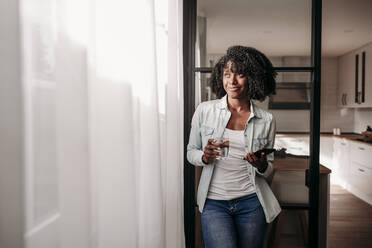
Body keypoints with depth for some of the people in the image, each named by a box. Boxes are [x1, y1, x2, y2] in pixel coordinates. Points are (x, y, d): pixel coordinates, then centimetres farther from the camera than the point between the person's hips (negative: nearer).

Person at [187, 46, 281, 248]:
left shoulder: (266, 120, 2)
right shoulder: (204, 110, -1)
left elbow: (269, 169, 10)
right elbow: (190, 151, 7)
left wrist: (261, 165, -13)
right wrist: (204, 157, -14)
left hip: (251, 201, 2)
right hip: (214, 202, -1)